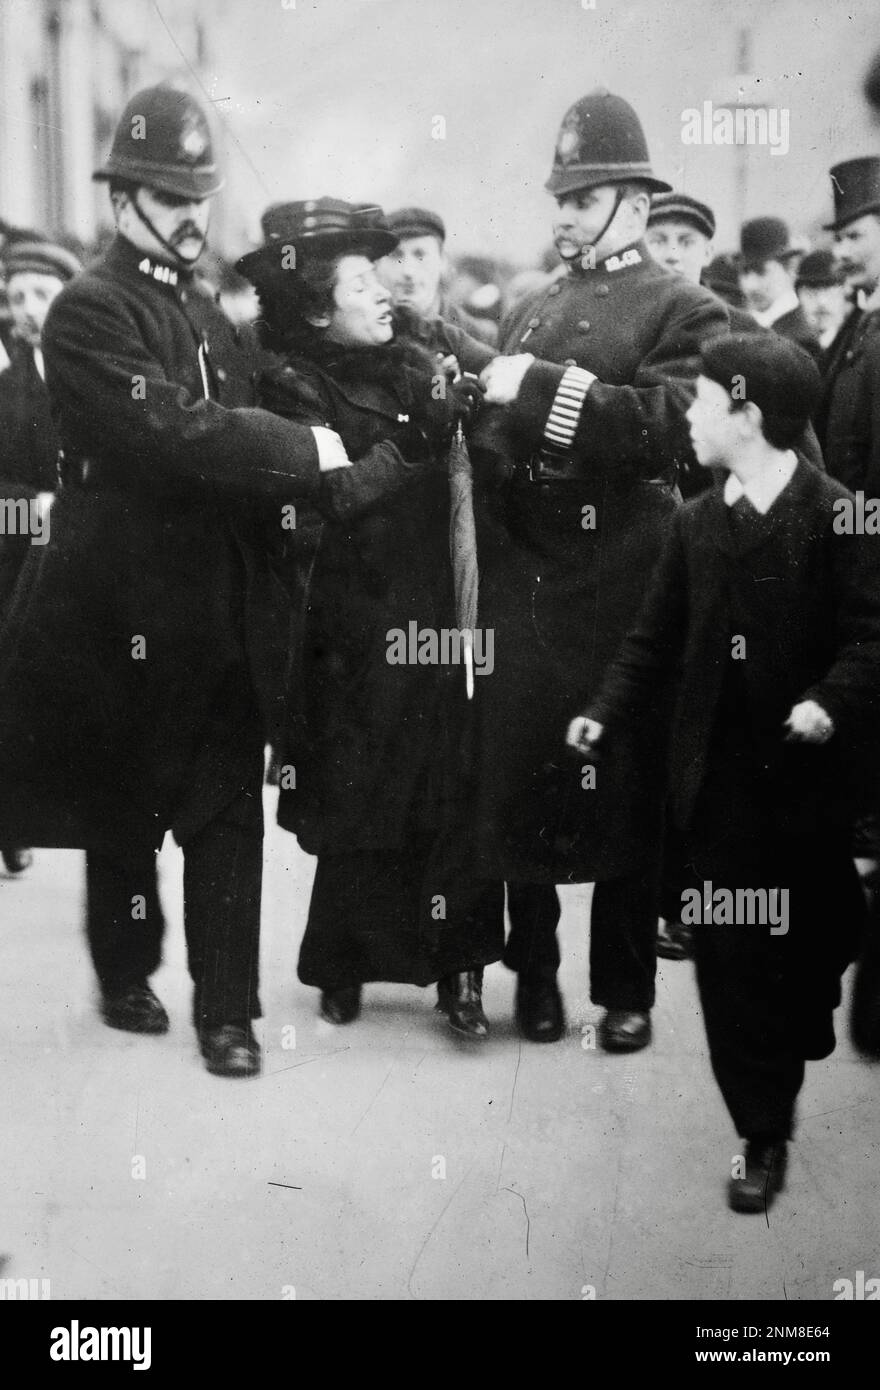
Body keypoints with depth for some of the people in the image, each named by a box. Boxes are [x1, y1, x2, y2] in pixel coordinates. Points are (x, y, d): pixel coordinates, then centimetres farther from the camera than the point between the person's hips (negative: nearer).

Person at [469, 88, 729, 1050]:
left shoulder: (684, 312, 0)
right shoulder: (531, 311, 17)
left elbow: (670, 426, -17)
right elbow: (492, 435, 23)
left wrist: (540, 388, -19)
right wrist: (488, 409, 0)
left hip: (619, 592, -4)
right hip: (522, 584, 4)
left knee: (624, 791, 3)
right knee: (515, 780, 6)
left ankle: (625, 987, 17)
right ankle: (534, 969, 23)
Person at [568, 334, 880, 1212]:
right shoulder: (696, 523, 8)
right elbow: (656, 640, 10)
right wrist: (606, 715, -1)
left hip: (805, 778, -4)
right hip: (720, 778, 4)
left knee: (806, 949, 12)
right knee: (730, 959, 1)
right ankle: (763, 1132, 11)